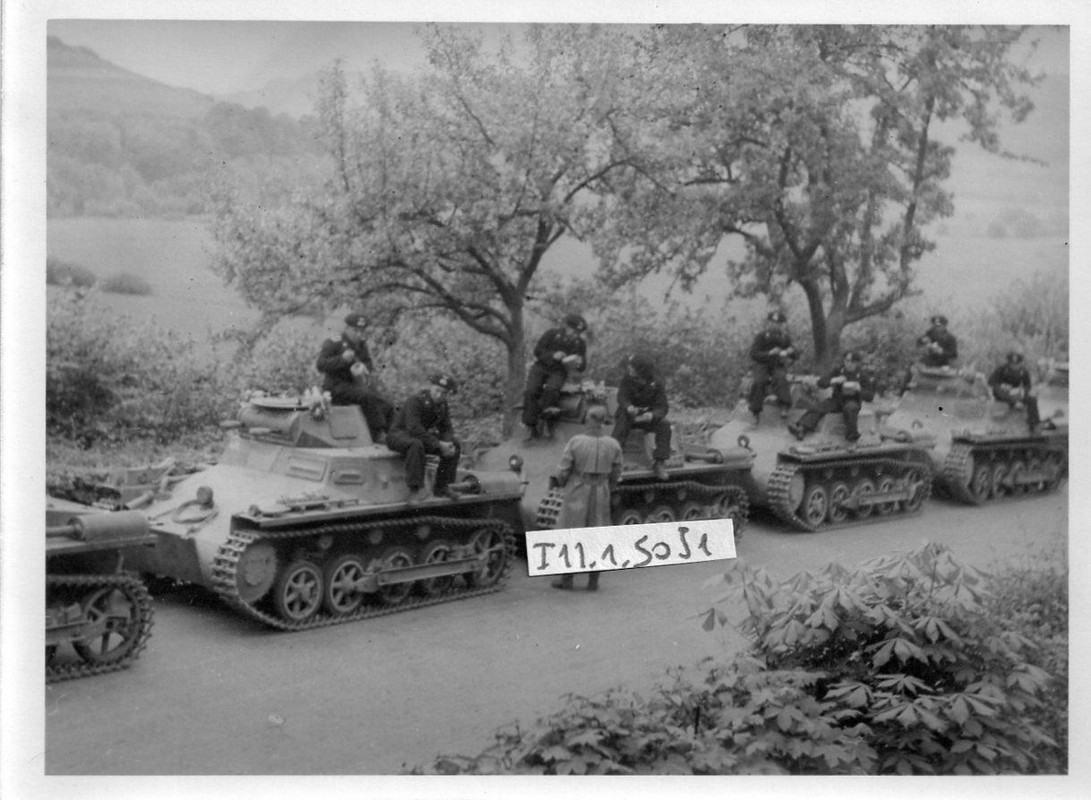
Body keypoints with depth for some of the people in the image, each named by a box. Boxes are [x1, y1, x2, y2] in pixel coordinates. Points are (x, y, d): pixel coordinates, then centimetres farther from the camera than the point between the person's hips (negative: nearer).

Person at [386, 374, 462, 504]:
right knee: (416, 444, -42)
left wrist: (448, 444, -22)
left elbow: (446, 429, 2)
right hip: (399, 434, -8)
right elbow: (414, 429, -34)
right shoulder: (415, 401, -25)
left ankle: (442, 487, 0)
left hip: (422, 436, 8)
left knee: (455, 444, -6)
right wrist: (438, 444, -35)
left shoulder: (443, 405, 0)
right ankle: (415, 490, -37)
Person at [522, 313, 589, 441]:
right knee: (531, 391, -25)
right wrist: (553, 355, -22)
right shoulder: (552, 334, -4)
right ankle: (531, 427, -22)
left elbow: (582, 368, 6)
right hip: (541, 367, 0)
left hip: (558, 372, 1)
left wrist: (579, 363, -20)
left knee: (551, 389, -35)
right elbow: (537, 351, -5)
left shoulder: (580, 344, 2)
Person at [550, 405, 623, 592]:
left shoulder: (575, 442, -15)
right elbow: (615, 474, 3)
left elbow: (563, 471, -10)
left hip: (577, 493, -2)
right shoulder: (613, 444, -7)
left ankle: (567, 579, 12)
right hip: (600, 495, 2)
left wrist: (562, 482, 13)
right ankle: (593, 581, 12)